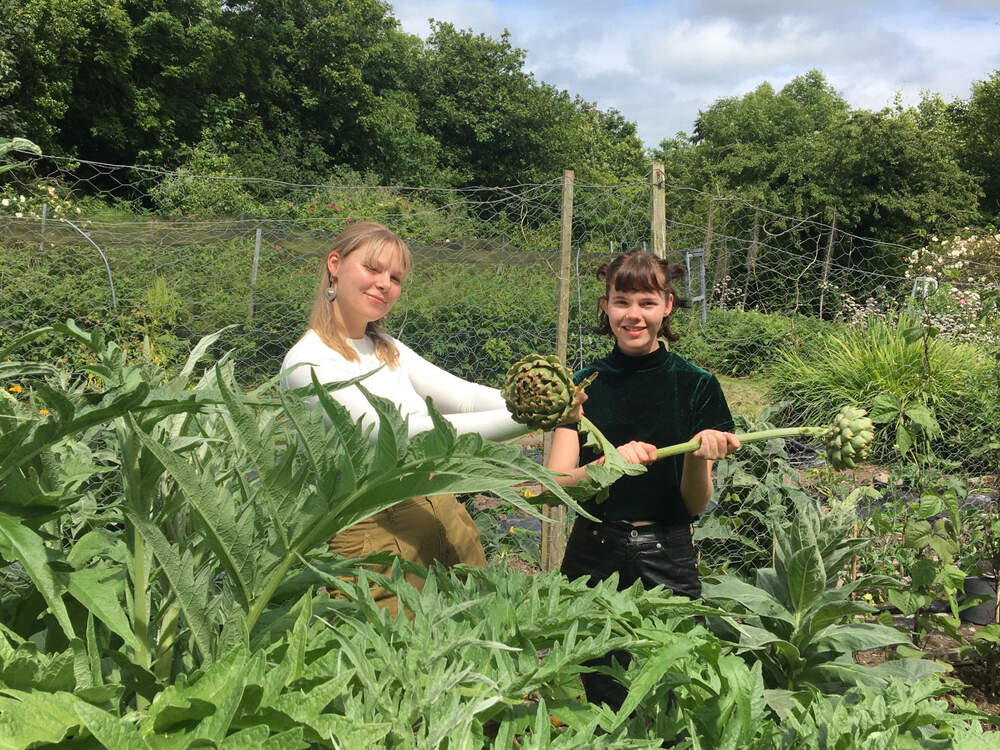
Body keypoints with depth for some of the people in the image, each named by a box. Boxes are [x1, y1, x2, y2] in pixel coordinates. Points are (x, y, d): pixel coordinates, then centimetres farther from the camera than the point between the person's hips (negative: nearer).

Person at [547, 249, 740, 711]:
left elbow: (696, 505, -1)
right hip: (593, 558, 1)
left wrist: (699, 456, -20)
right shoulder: (584, 385, 2)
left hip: (667, 564, -1)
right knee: (603, 705, 8)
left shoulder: (697, 387, -1)